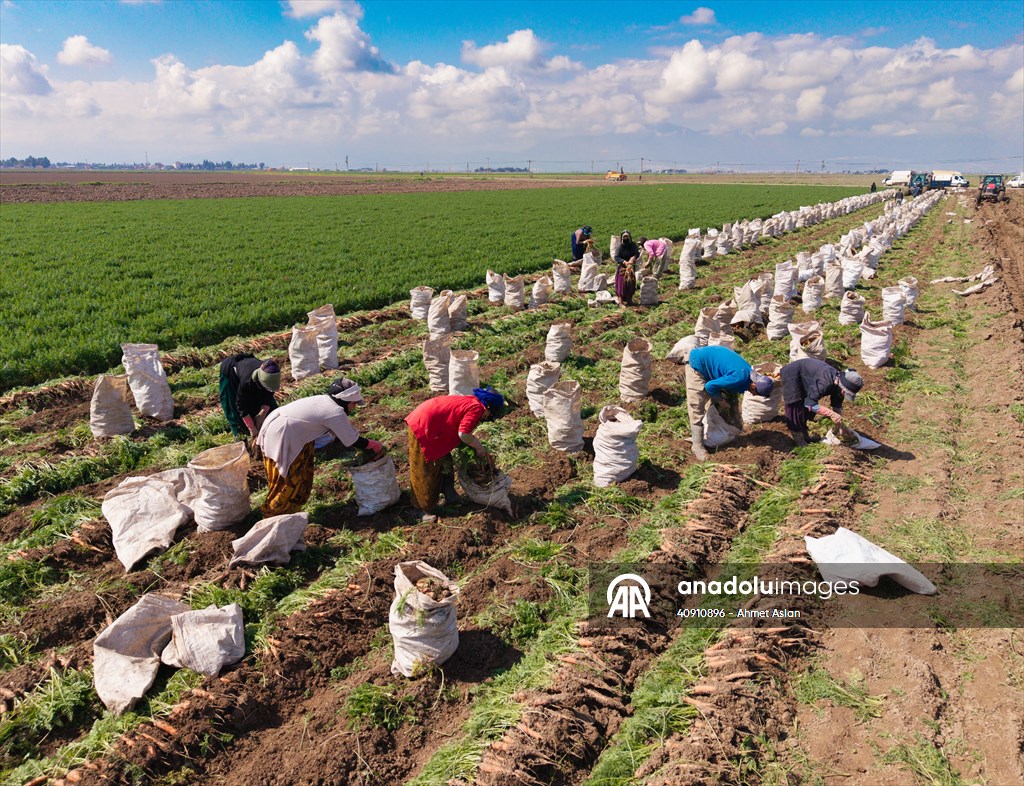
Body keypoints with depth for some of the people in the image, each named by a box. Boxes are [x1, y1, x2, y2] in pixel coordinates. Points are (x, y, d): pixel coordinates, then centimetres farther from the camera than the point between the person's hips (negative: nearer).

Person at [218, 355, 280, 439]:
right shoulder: (247, 381, -46)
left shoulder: (272, 376, -34)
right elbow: (241, 406, -33)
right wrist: (252, 428, -30)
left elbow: (268, 397, -16)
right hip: (230, 371, -4)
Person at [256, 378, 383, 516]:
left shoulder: (325, 401, 11)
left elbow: (342, 431, 21)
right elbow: (352, 441, -12)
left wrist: (364, 442, 19)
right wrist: (375, 445, 2)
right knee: (290, 479, 7)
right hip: (282, 436, -10)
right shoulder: (336, 412, -17)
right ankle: (273, 512, 23)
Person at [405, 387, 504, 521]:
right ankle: (425, 509, 11)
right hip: (423, 428, -10)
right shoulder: (476, 408, -16)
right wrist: (479, 447, -10)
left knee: (444, 461, 21)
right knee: (425, 472, 1)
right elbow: (463, 434, -25)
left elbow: (465, 433, 16)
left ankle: (449, 494, 34)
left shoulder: (470, 401, 13)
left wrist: (482, 450, 12)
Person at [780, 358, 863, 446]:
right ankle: (797, 436, 2)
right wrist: (831, 414, -42)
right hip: (792, 373, -8)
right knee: (796, 407, -10)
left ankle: (803, 432, 25)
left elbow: (837, 406, 3)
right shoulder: (825, 382, -39)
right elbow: (810, 403, -39)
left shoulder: (838, 382, -12)